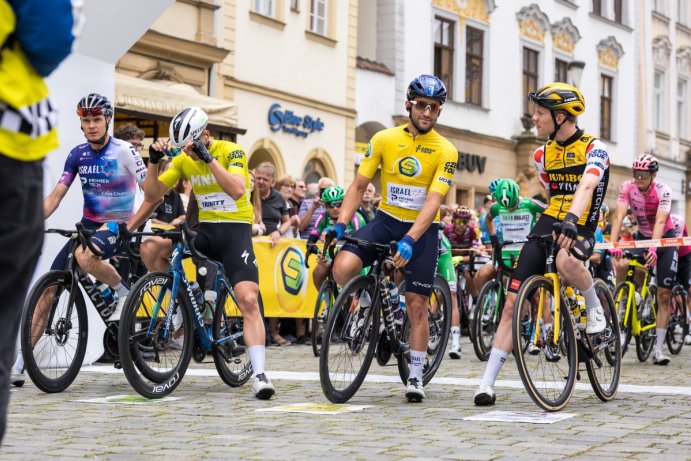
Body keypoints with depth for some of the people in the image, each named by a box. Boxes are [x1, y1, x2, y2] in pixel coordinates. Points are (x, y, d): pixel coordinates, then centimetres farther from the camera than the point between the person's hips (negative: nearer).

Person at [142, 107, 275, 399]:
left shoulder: (231, 151, -11)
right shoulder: (183, 160, 4)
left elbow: (237, 190, -29)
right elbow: (152, 195, 3)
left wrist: (209, 158, -33)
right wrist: (153, 162, -11)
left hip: (235, 229, -5)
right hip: (204, 229, 5)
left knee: (248, 299, -20)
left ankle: (259, 375, -18)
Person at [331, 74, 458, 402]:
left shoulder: (445, 151, -11)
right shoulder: (384, 140, -4)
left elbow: (433, 201, -20)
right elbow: (359, 185, -3)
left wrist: (409, 240, -33)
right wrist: (340, 224, -17)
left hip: (422, 229, -1)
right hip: (386, 220, 1)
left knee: (416, 304, -2)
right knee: (343, 268, -25)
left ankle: (415, 376, 13)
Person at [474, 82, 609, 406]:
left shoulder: (594, 148, -9)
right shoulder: (542, 155, 11)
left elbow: (586, 187, -28)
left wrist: (572, 220, -44)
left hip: (578, 229, -5)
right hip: (547, 224, 5)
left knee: (565, 262, -42)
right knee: (513, 301, -6)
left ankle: (595, 308, -8)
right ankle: (488, 382, -3)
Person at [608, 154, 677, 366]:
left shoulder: (663, 191, -24)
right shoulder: (627, 187, -17)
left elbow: (660, 221, -35)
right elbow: (618, 216, -26)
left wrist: (654, 249, -50)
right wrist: (613, 245, -40)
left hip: (665, 239, -2)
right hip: (642, 236, 2)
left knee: (664, 295, -6)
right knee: (621, 264, -31)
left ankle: (658, 349, -2)